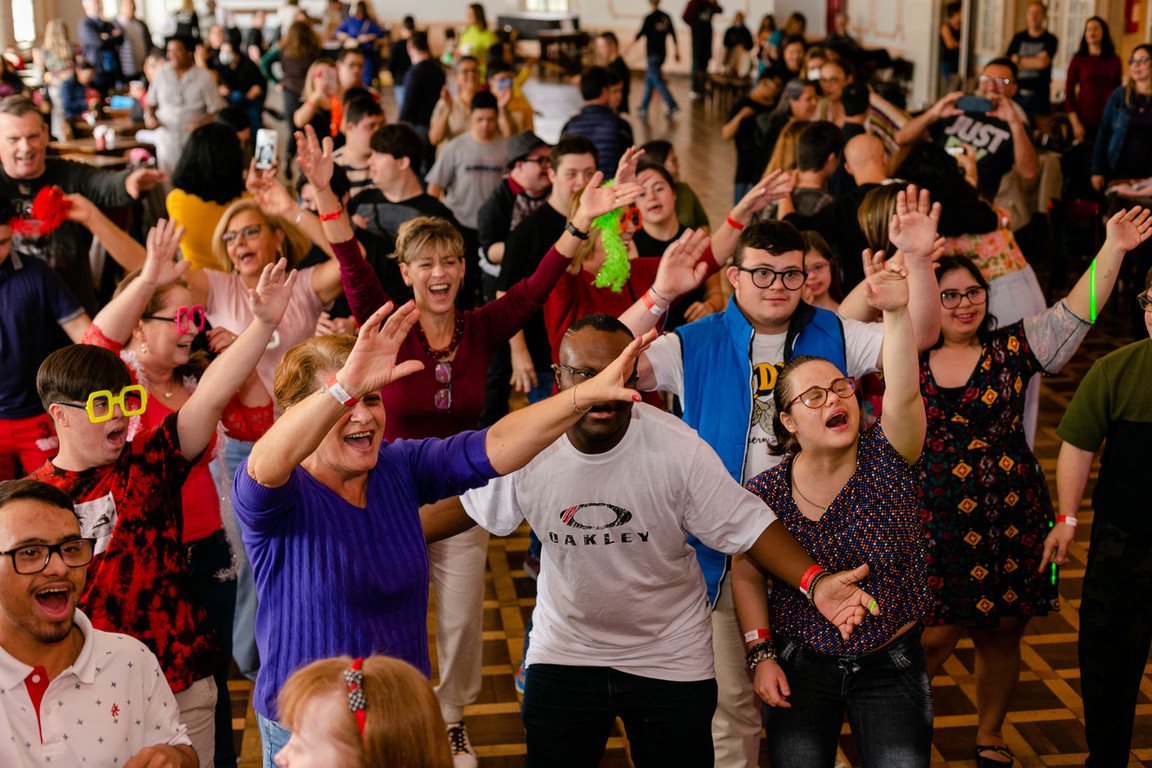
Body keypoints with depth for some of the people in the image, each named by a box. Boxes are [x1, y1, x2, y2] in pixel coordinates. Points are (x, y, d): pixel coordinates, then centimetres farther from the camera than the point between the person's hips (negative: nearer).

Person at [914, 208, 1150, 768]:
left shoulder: (1012, 349, 2)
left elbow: (1077, 312, -5)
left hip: (1011, 521, 1)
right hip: (935, 524, -1)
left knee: (1001, 634, 12)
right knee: (934, 636, -2)